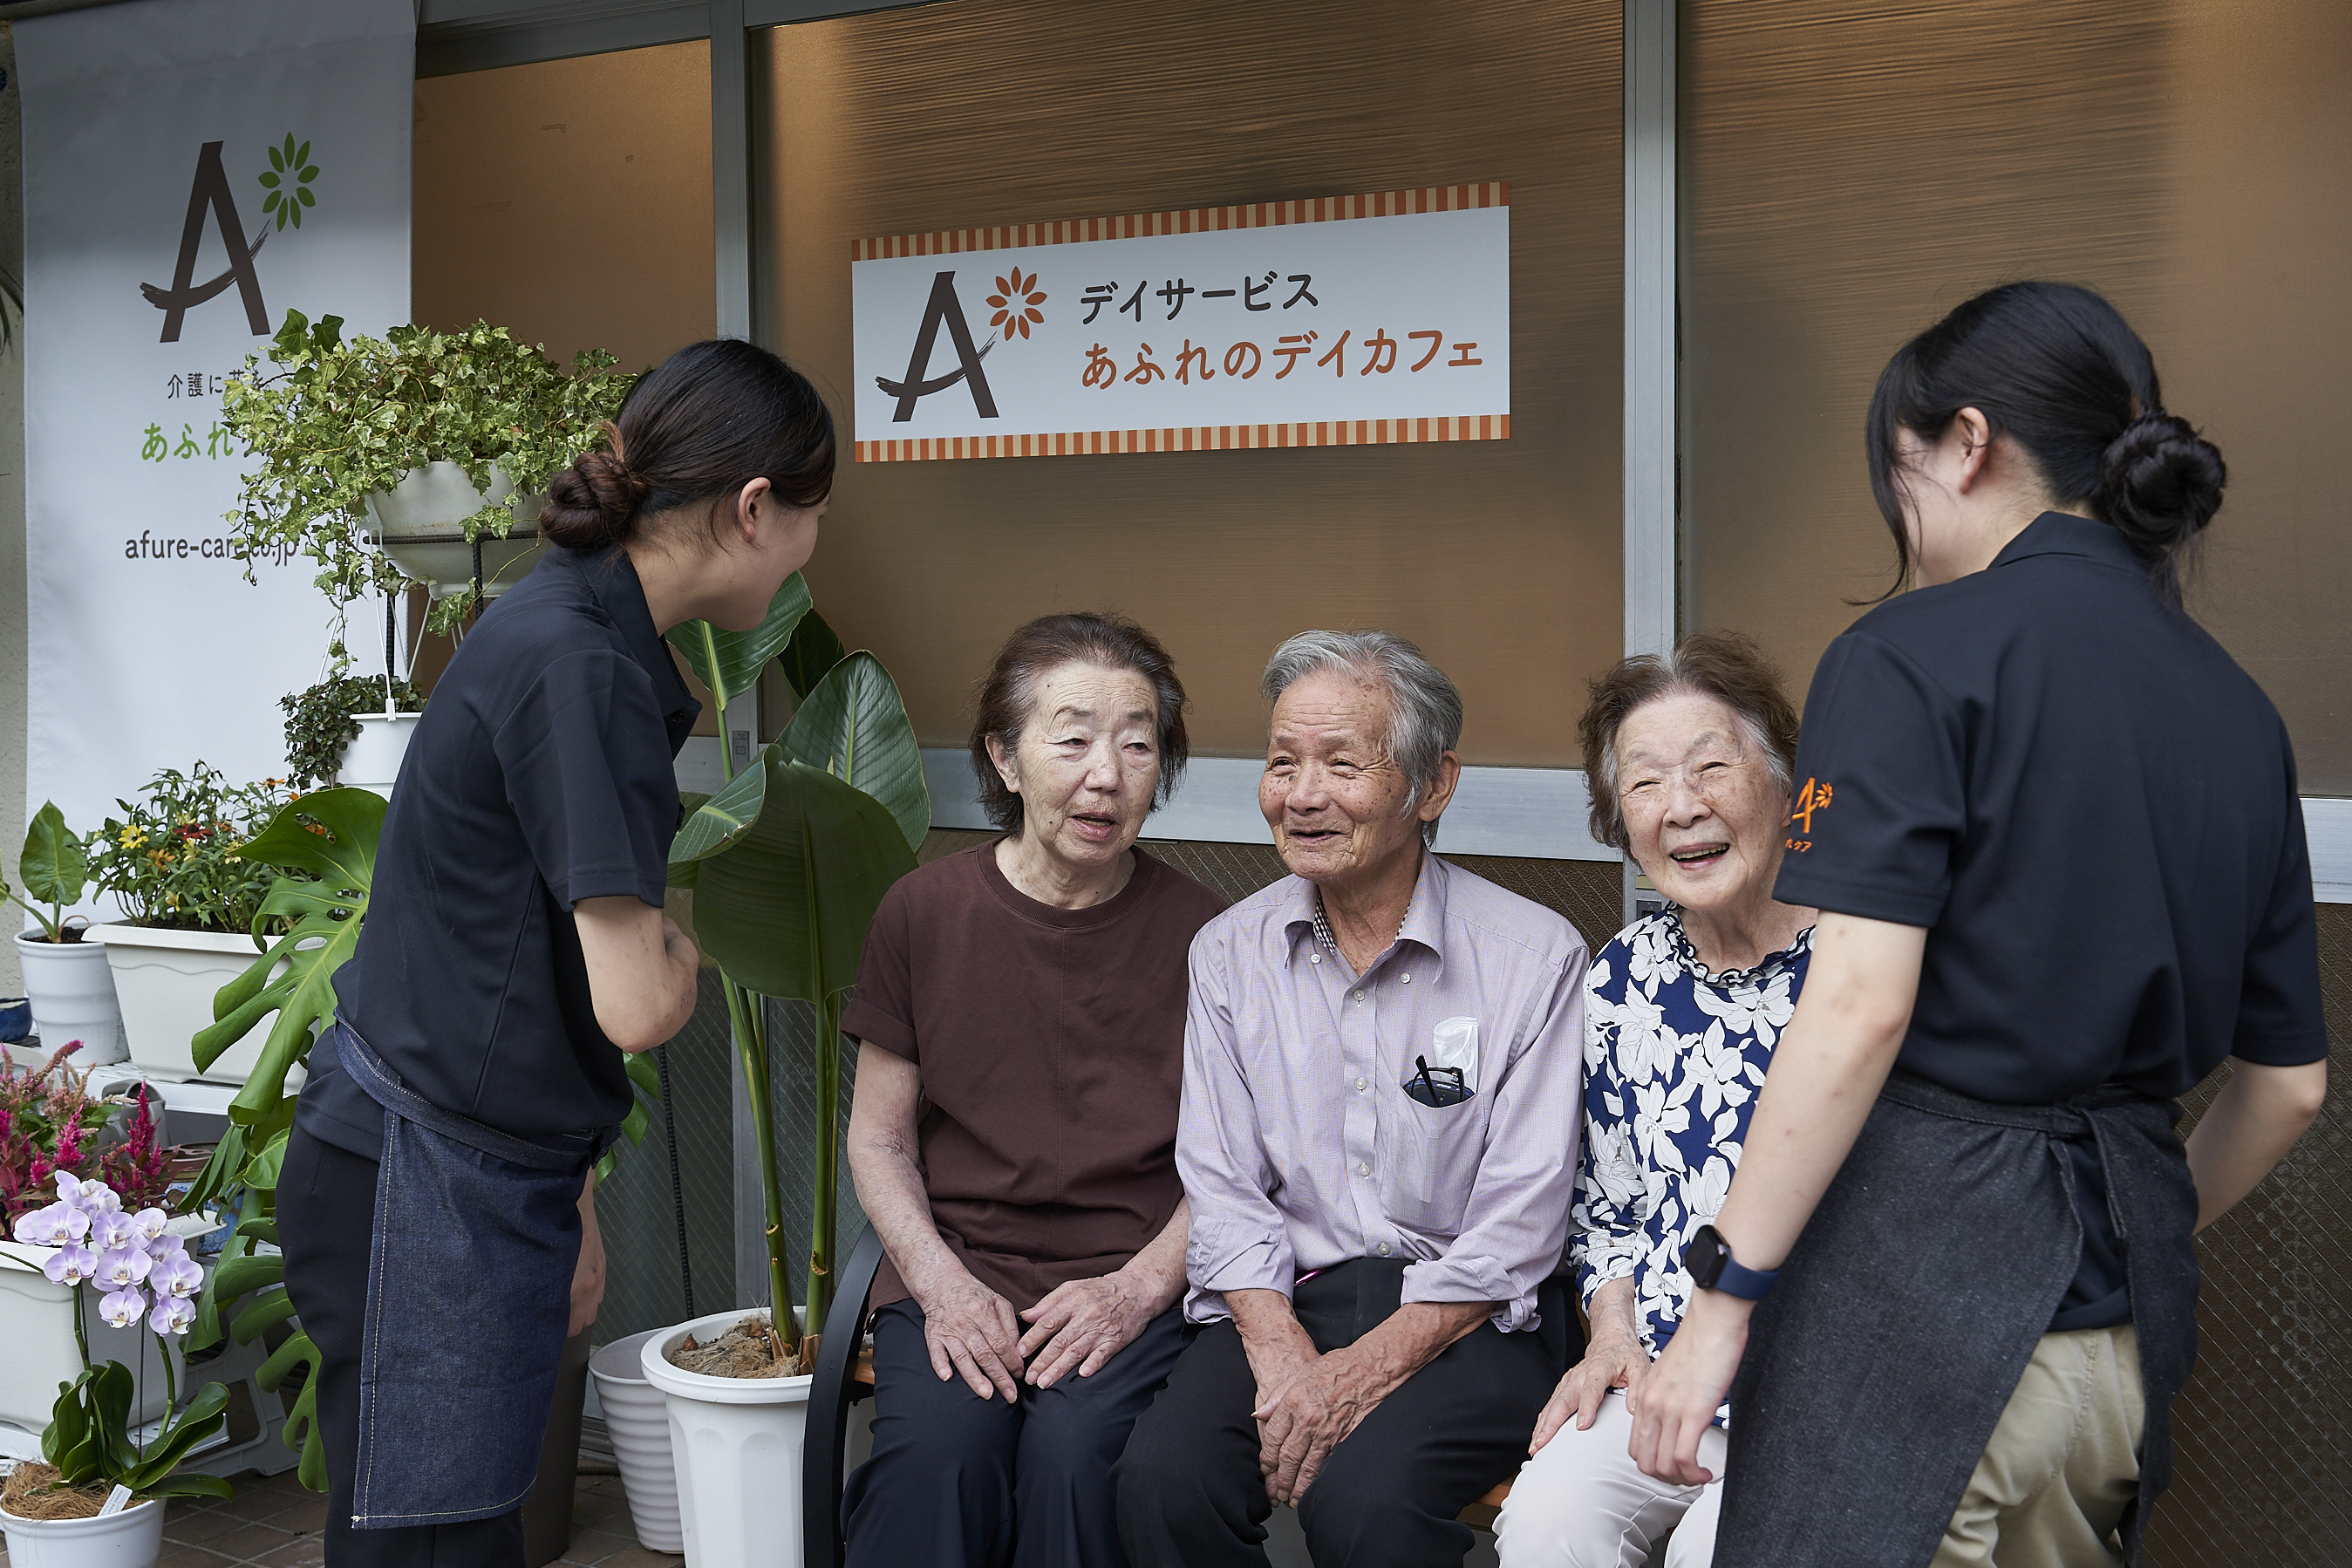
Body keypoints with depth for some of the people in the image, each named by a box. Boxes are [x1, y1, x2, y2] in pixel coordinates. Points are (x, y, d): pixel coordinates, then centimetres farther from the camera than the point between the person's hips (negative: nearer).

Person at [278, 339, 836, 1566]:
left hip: (489, 1184, 9)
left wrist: (568, 1204, 19)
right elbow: (634, 1005, -21)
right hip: (420, 1189, -9)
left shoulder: (574, 629, 11)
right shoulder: (578, 668, -20)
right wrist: (684, 947, 2)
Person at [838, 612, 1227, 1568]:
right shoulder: (923, 913, 4)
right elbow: (879, 1138, 9)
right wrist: (939, 1279, -7)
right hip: (954, 1269, 1)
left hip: (1134, 1283, 0)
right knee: (939, 1450, -30)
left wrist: (1139, 1286, -10)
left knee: (1073, 1448, -30)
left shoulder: (1199, 934, 1)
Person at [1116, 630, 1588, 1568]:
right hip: (1284, 1301, 3)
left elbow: (1518, 1226, -9)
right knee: (1163, 1477, -24)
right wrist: (1282, 1355, -14)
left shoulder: (1536, 955, -6)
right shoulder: (1229, 953, 6)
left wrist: (1364, 1370, -17)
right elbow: (1223, 1191, 3)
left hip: (1469, 1315, -3)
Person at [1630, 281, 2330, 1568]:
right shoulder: (2236, 707, 12)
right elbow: (2288, 1083, 15)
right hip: (2125, 1317, 7)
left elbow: (1862, 1007, -19)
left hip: (1918, 1273, -7)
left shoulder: (1915, 656, -9)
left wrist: (1725, 1294, -14)